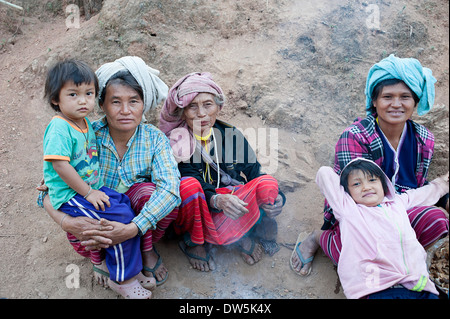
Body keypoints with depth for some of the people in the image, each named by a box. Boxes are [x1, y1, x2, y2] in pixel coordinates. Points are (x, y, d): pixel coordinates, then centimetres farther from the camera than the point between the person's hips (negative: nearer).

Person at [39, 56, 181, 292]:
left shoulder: (154, 138, -14)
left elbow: (170, 186, -29)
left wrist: (131, 229, -43)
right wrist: (66, 222, -37)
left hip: (140, 216, 0)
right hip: (97, 218, 0)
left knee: (150, 190, -30)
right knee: (82, 242, -32)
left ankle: (147, 250, -2)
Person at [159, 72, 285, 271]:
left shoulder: (232, 136, -2)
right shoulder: (175, 143, -11)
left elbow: (254, 173, -3)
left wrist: (275, 197, -24)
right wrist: (217, 200, -43)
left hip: (229, 209, 2)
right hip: (197, 215, -2)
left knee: (267, 184, -24)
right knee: (188, 185, -35)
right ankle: (193, 241, -9)